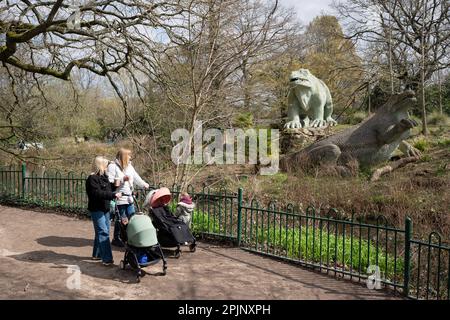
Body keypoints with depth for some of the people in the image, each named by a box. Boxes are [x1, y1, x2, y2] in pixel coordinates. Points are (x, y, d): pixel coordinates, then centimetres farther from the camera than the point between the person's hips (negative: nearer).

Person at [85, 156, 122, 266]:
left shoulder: (104, 176, 13)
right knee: (103, 232, -12)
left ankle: (97, 254, 28)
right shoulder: (92, 178, -15)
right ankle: (107, 259, -12)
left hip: (105, 208, 9)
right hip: (96, 209, -9)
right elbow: (98, 193, -26)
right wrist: (113, 195, -28)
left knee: (102, 232, 16)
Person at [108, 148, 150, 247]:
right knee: (120, 219, -1)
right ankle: (116, 239, 13)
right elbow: (110, 181, -14)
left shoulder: (129, 166, 17)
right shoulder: (113, 166, -7)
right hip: (120, 198, -7)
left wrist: (144, 184, 23)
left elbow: (136, 177, 26)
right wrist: (122, 179, -18)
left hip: (129, 198, 7)